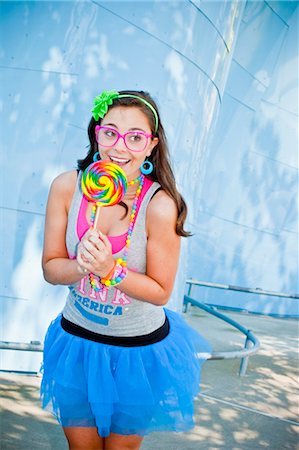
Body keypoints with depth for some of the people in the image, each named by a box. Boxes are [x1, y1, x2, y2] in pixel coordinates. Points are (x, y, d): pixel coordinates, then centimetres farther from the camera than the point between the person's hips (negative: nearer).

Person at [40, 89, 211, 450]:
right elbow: (50, 268, -7)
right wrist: (82, 264, -28)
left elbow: (161, 292, -15)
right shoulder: (67, 187, -14)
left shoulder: (159, 205, -24)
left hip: (139, 351, -3)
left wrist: (111, 269, -31)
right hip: (77, 339, 3)